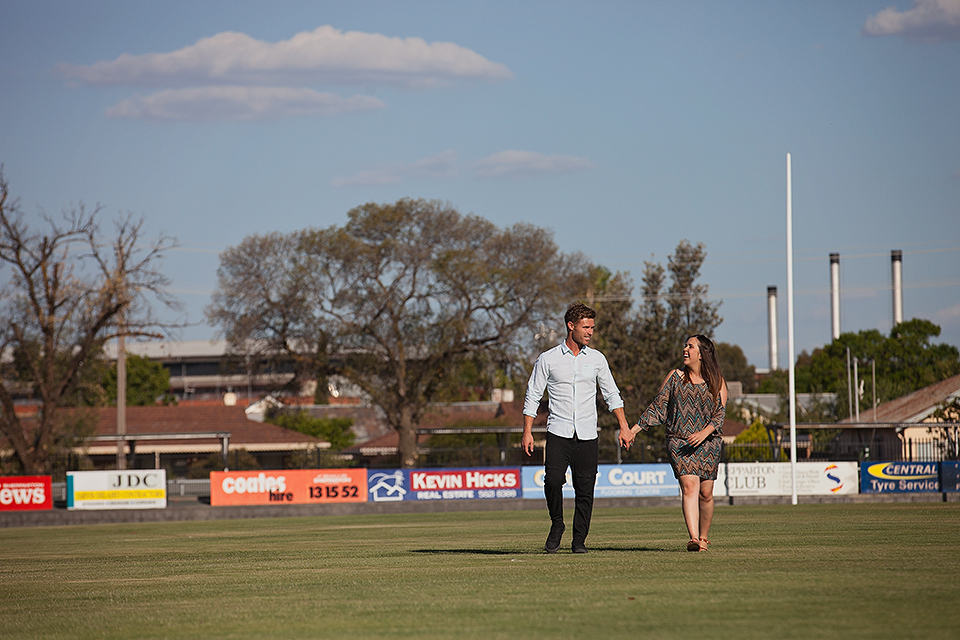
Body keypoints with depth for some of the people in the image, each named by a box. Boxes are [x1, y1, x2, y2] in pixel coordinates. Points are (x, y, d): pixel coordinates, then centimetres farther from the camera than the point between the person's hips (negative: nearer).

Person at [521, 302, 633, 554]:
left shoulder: (597, 359, 9)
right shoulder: (548, 359, 3)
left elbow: (612, 395, 14)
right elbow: (532, 397, 5)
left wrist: (624, 427, 6)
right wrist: (527, 432, -2)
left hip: (588, 436, 2)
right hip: (559, 432, -2)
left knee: (585, 489, -2)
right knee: (553, 480, -18)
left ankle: (579, 540, 7)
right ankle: (557, 525, 5)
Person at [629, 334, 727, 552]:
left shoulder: (717, 382, 6)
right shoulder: (675, 377, 8)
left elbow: (720, 415, -2)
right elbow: (657, 407, 10)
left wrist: (704, 433, -19)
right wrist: (635, 429, 5)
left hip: (708, 443, 1)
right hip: (678, 442, -1)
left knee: (705, 493, 3)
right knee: (689, 485, -18)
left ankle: (704, 537, 25)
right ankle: (694, 539, -28)